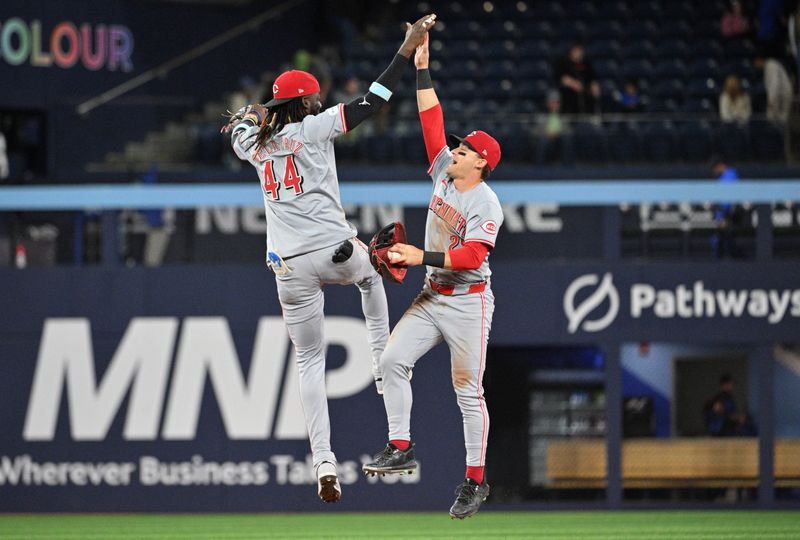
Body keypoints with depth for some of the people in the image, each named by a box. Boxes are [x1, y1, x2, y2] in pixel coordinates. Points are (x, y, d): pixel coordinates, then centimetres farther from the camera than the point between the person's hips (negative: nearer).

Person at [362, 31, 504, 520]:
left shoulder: (487, 204, -15)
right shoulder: (444, 173, 6)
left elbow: (472, 257, -24)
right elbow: (432, 121, 8)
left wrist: (423, 257, -29)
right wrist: (423, 69, 5)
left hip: (468, 301, -8)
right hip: (432, 297, 8)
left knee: (468, 389, -5)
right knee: (393, 360, -7)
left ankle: (475, 481, -1)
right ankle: (401, 448, -4)